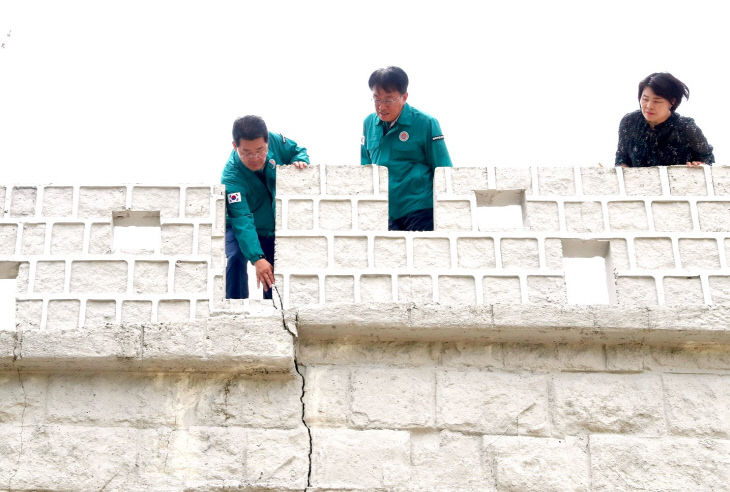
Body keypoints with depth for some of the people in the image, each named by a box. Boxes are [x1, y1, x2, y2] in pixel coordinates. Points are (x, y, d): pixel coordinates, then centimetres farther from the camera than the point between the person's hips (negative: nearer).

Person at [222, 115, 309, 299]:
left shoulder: (275, 141, -24)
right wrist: (257, 258, -54)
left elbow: (298, 151, -3)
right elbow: (242, 220, -44)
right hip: (240, 228, -4)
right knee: (236, 259, -28)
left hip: (275, 227, 4)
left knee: (275, 275, 9)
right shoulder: (231, 176, -37)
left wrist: (299, 161, -28)